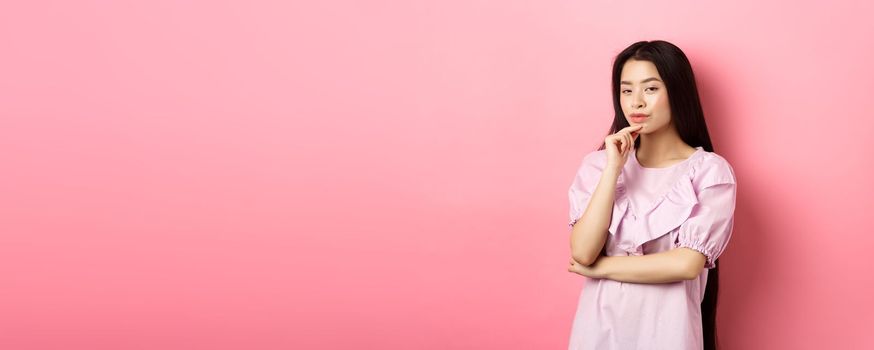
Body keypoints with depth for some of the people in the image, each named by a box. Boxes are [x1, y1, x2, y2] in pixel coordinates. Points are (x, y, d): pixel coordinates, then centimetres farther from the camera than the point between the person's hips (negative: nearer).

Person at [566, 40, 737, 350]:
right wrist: (613, 169, -16)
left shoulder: (710, 170, -9)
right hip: (599, 323, 2)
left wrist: (600, 267, -10)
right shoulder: (598, 163, -1)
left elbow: (687, 264, -17)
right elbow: (581, 253, -11)